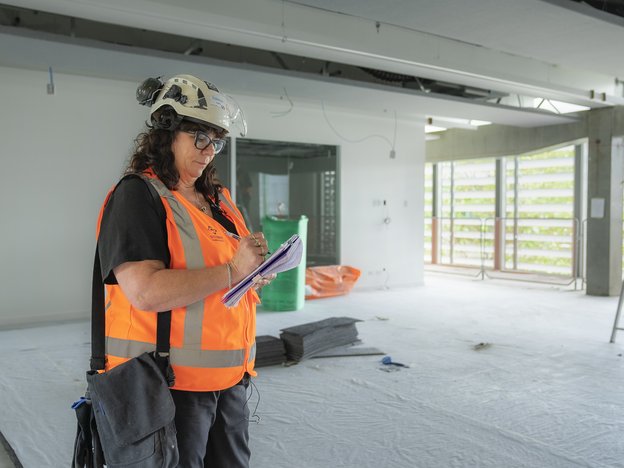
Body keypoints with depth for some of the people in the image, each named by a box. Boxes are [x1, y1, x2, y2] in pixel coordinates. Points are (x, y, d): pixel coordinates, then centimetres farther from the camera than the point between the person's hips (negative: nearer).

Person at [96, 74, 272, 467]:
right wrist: (231, 272, -20)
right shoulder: (137, 195, -12)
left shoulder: (216, 198, 13)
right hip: (170, 380, -8)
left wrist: (254, 270, 0)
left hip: (230, 375, 8)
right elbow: (146, 292, -25)